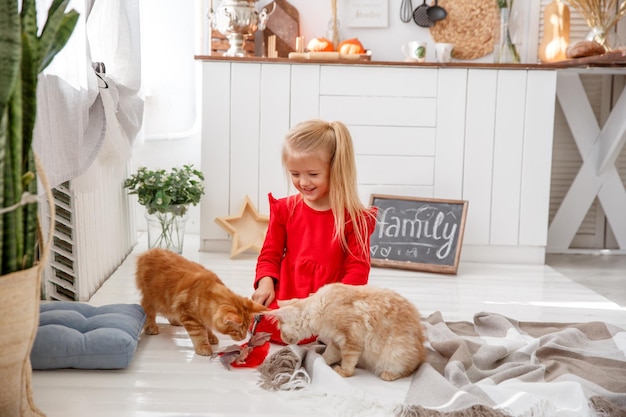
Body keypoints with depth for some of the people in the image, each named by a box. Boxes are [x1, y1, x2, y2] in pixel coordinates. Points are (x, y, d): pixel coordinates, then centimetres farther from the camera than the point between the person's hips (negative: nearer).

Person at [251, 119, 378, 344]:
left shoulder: (353, 217, 0)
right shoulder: (285, 209, 10)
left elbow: (358, 267, -3)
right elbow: (270, 254, 13)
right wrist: (265, 282, -8)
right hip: (284, 302, 3)